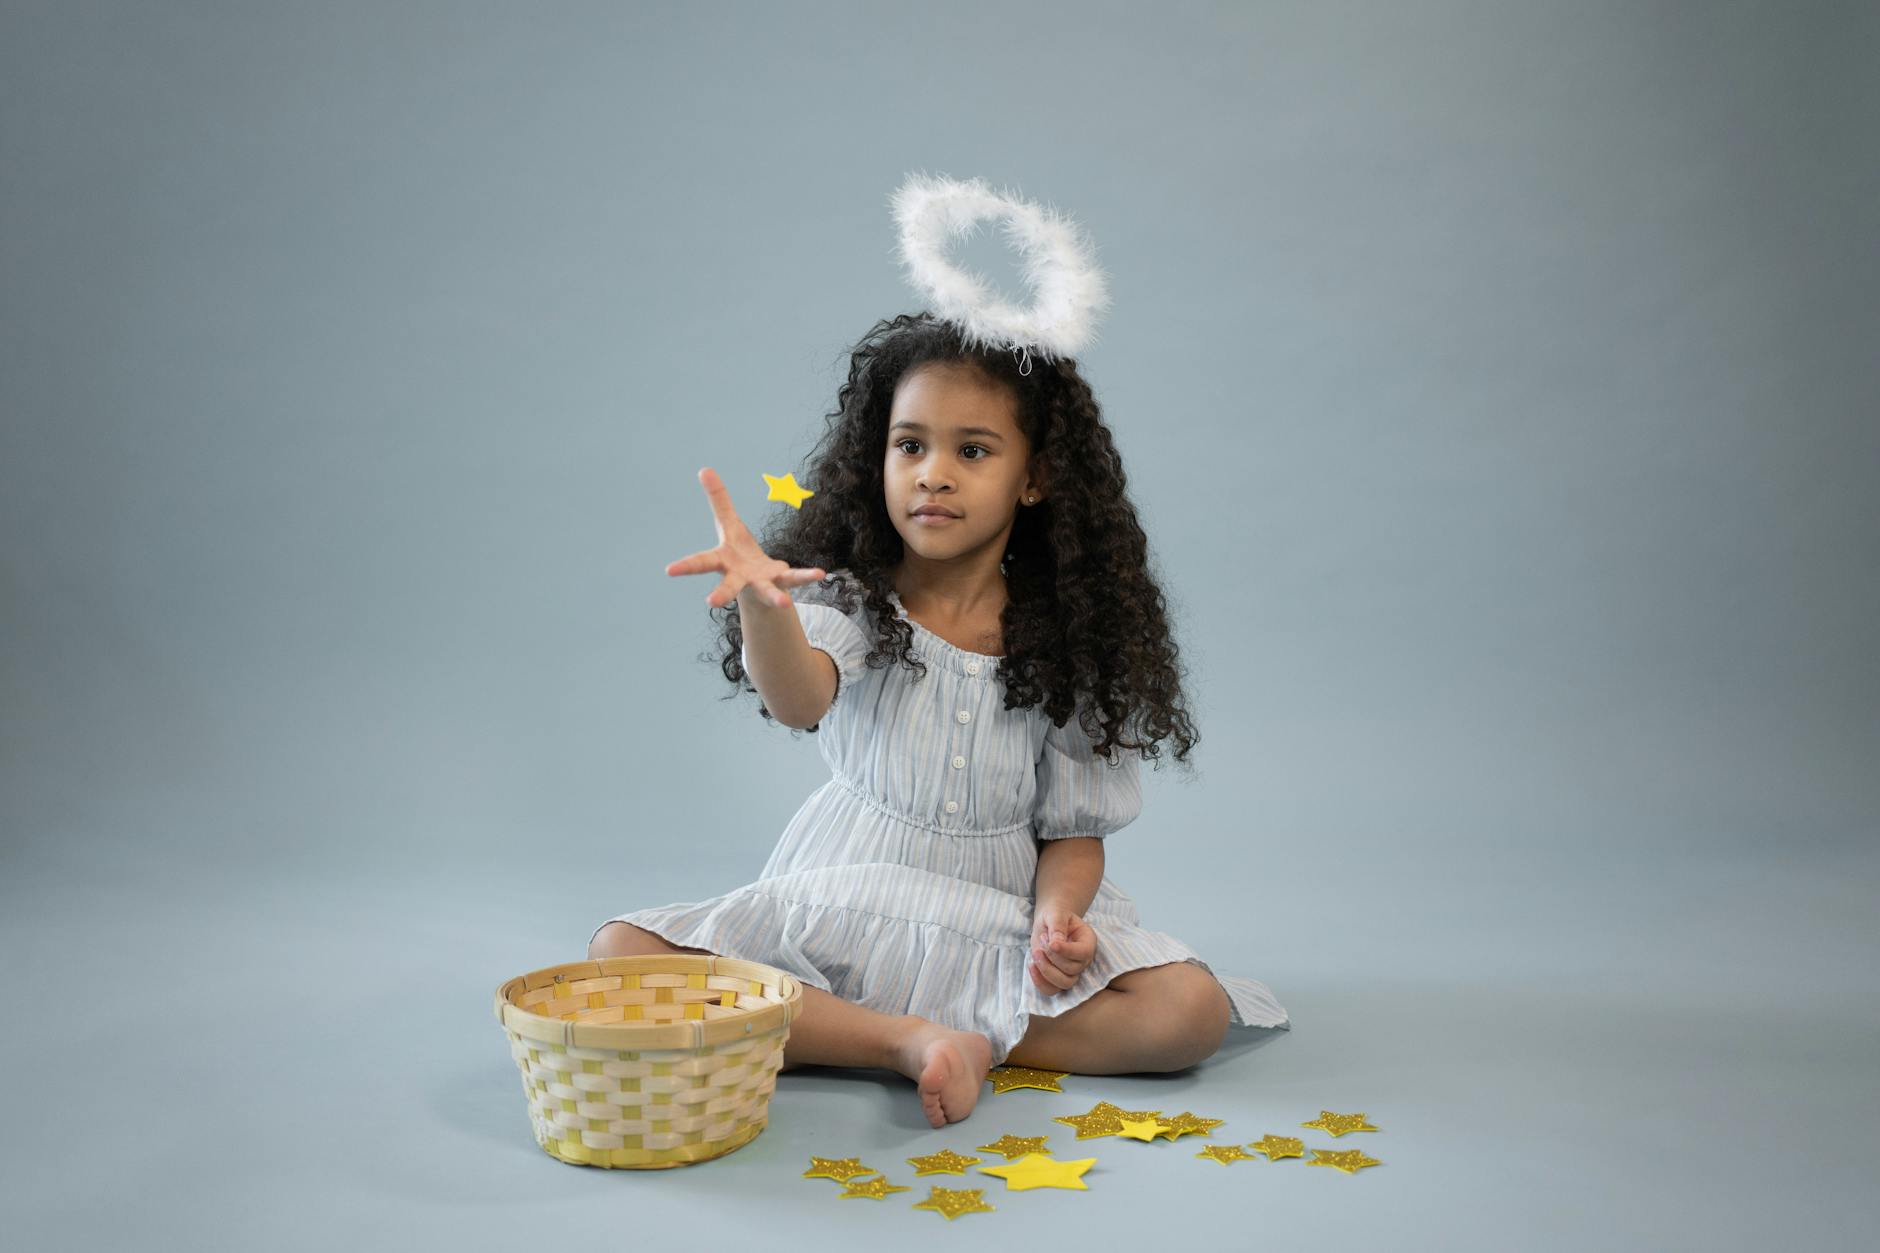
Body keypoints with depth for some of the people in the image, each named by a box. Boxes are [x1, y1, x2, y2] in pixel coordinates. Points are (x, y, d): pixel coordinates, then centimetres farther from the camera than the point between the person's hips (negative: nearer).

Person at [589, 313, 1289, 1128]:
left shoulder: (1063, 645, -1)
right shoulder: (847, 603, -4)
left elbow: (1074, 830, 4)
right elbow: (799, 701, -27)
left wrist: (1056, 913, -18)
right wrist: (763, 605, -49)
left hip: (1000, 929, 0)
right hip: (842, 914, 1)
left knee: (1194, 1009, -23)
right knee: (620, 956, -22)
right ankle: (910, 1040, -24)